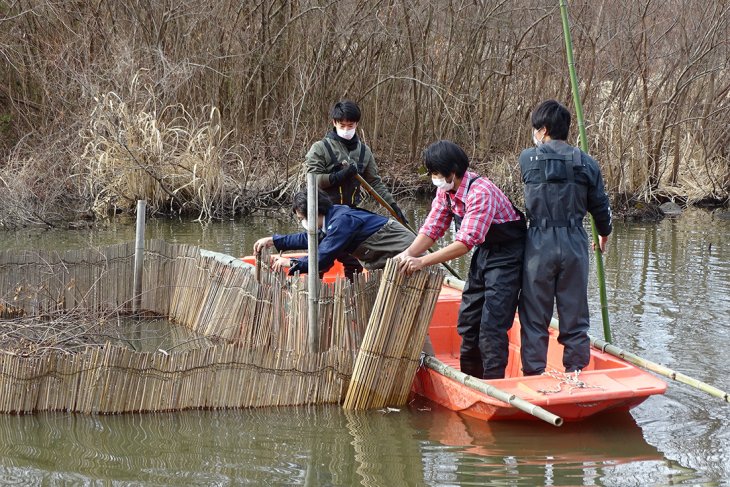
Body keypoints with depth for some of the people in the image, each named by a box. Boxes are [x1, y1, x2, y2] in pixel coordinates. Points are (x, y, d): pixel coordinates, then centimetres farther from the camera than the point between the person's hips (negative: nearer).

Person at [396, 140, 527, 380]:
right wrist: (408, 254, -20)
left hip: (507, 254, -9)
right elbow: (432, 228, -3)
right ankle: (470, 380, 25)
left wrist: (422, 262, -40)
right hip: (484, 251, 9)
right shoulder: (445, 190, -4)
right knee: (468, 318, 13)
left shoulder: (480, 192, -31)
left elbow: (465, 242, -36)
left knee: (492, 325, -13)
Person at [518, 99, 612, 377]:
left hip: (539, 244, -2)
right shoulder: (586, 163, 1)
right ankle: (576, 372, 14)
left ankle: (534, 374, 6)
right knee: (575, 315, 10)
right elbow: (600, 206, 8)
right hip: (575, 244, 2)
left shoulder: (528, 159, -3)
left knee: (534, 315, 5)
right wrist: (604, 234, 27)